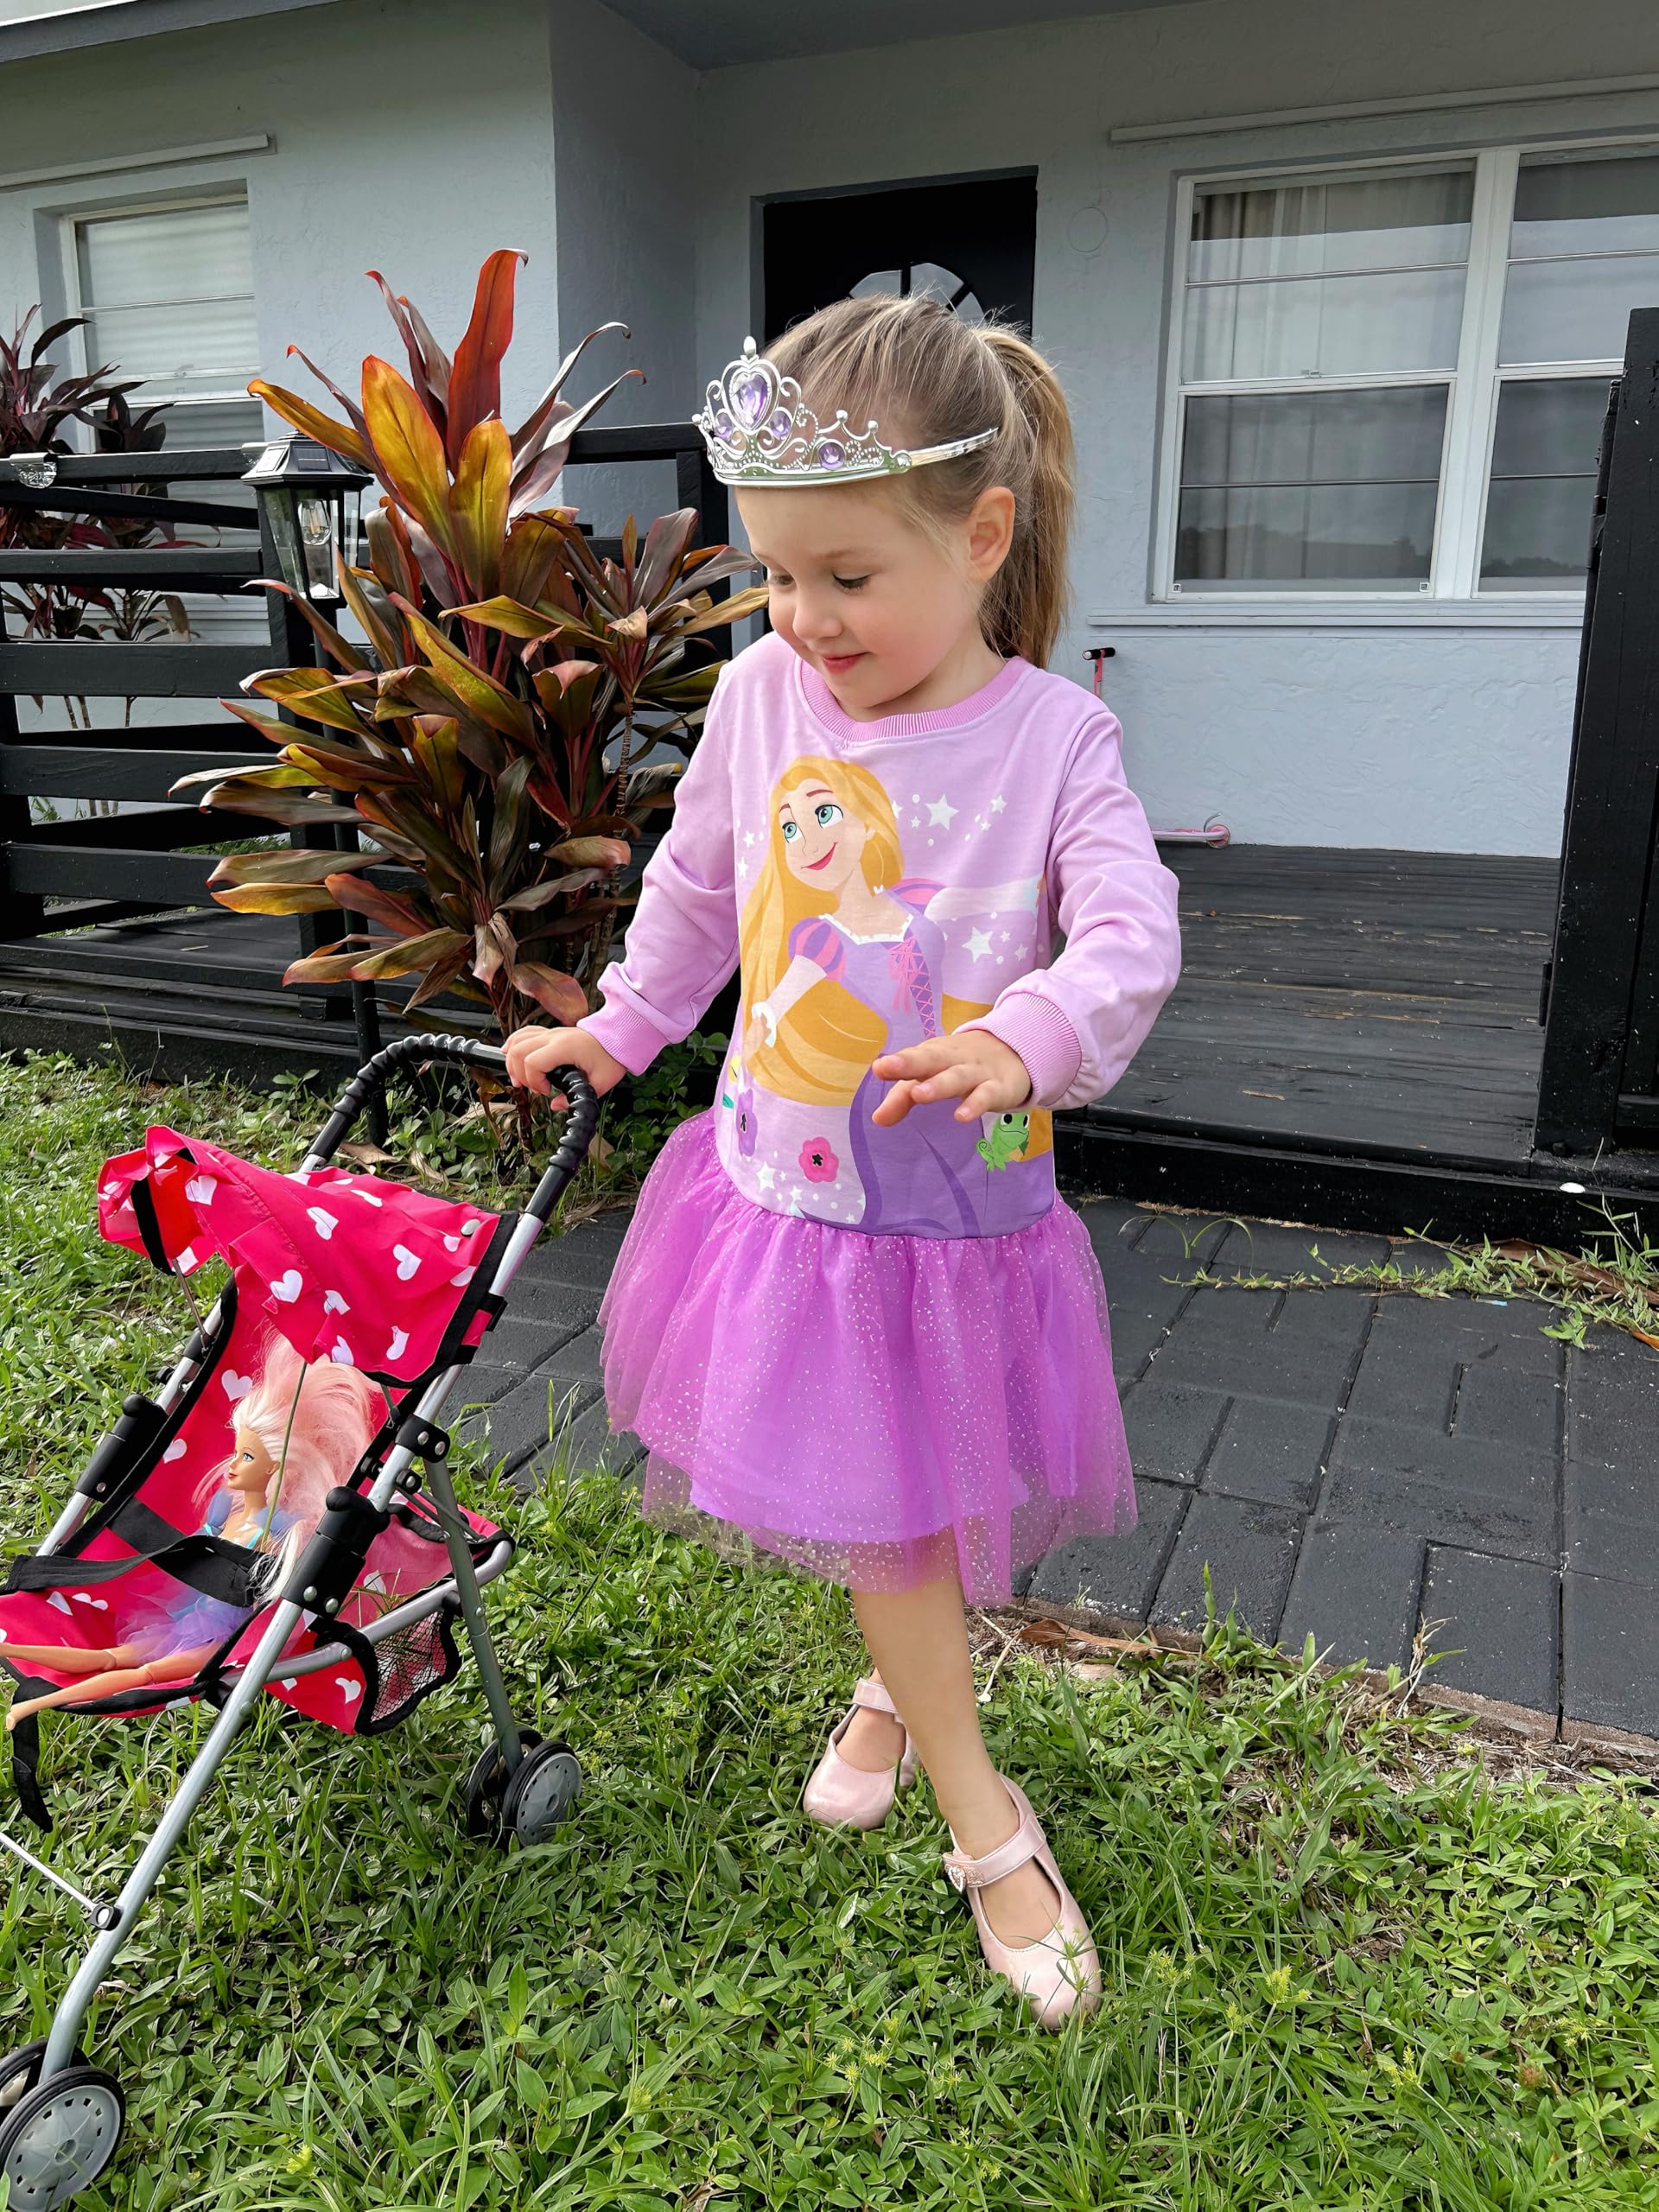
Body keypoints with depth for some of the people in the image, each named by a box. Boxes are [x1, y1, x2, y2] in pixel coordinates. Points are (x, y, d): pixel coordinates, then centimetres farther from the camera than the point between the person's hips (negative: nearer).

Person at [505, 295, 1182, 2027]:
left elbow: (1132, 930, -21)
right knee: (872, 1501, 9)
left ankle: (894, 1690, 48)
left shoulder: (1051, 733, -11)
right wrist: (620, 1028, 17)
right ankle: (983, 1816, 29)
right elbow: (694, 889, 11)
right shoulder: (761, 698, -4)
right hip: (791, 1186, 2)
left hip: (964, 1198, -1)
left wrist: (1028, 1038, -39)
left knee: (935, 1485, 15)